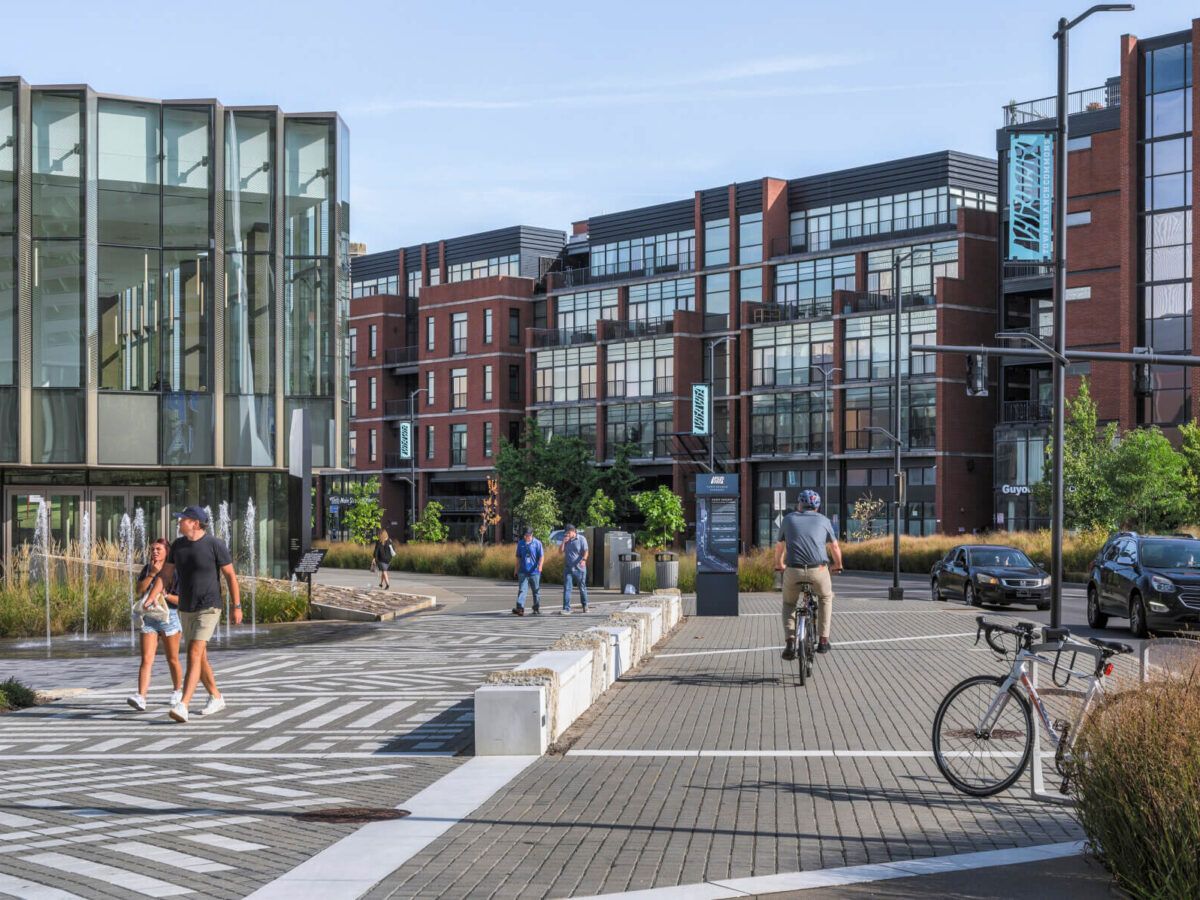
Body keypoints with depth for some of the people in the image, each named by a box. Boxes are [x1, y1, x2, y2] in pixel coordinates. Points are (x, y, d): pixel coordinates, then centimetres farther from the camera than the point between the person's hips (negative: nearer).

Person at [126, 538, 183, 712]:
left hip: (169, 617, -2)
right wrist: (152, 573, -16)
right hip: (149, 619, 2)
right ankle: (141, 698, -22)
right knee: (146, 659, -11)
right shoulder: (147, 569, 8)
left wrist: (166, 595, -21)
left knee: (172, 660, 10)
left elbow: (182, 600, -6)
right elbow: (139, 589, -8)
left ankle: (177, 691, 32)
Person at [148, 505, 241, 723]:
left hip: (208, 609, -7)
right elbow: (165, 574, 9)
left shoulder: (215, 545, -13)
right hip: (186, 610, 7)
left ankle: (182, 707, -26)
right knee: (199, 657, 14)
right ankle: (216, 698, 32)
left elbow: (230, 574, -7)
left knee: (194, 655, -19)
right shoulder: (178, 545, 4)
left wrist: (236, 606, -7)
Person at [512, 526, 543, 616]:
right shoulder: (520, 543, 9)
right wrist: (516, 568, 20)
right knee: (522, 589, -9)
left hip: (534, 571, -2)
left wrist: (540, 565, -22)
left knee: (536, 590, 8)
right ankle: (520, 608, -17)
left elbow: (541, 556, -5)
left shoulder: (537, 543, -1)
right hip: (523, 571, 2)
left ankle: (537, 608, 19)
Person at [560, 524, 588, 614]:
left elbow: (585, 551, -11)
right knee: (567, 588, -8)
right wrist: (563, 542, -9)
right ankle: (566, 609, -12)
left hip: (579, 568, -3)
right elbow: (561, 552, 7)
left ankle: (585, 605, 29)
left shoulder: (581, 539, -3)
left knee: (582, 587, 8)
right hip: (568, 568, 3)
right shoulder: (566, 540, 10)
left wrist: (584, 560, -30)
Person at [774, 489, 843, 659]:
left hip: (793, 571, 0)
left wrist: (779, 565, 46)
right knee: (825, 597, 31)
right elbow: (835, 547, 26)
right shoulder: (823, 520, 14)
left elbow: (779, 547, 27)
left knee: (789, 604, 25)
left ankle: (790, 642, 5)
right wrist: (838, 566, 44)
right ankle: (823, 640, 23)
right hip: (818, 571, 0)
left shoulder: (789, 519, 15)